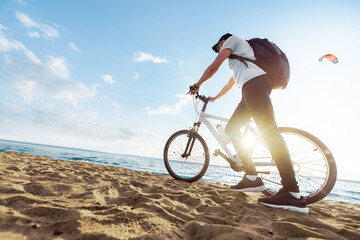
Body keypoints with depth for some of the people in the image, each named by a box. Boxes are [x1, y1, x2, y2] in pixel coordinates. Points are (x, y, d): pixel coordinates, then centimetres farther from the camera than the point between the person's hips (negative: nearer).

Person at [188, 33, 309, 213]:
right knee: (231, 128, 3)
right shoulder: (237, 60, 41)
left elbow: (213, 67, 5)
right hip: (250, 89, 9)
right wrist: (214, 98, 56)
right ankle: (252, 178, -1)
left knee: (268, 131, -21)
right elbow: (229, 85, 45)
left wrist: (197, 85, 16)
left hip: (255, 82, -9)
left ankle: (293, 194, -24)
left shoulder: (232, 39, 16)